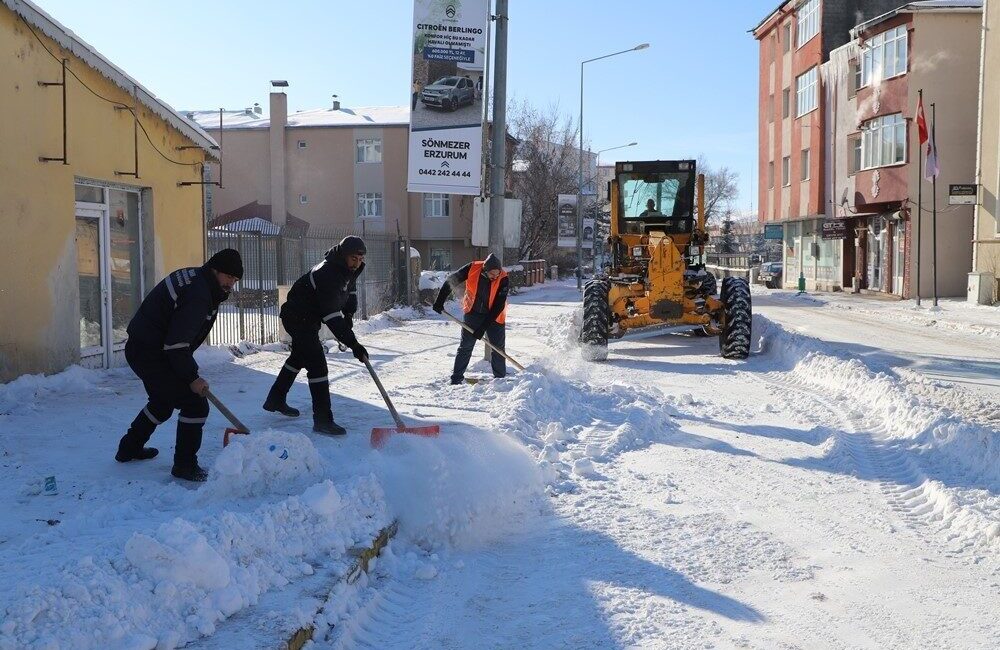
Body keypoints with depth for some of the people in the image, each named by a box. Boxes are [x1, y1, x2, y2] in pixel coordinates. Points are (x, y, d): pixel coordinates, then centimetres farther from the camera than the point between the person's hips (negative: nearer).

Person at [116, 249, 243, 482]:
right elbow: (176, 344, -27)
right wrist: (192, 377, -19)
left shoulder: (194, 278, 8)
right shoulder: (198, 295, -24)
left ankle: (129, 448, 45)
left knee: (163, 401, 29)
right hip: (152, 355, -11)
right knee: (195, 405, -8)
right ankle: (185, 465, 2)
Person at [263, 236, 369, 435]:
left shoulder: (349, 269, -5)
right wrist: (353, 344, -42)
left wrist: (349, 315, 3)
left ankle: (275, 400, 44)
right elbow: (332, 317, -39)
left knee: (300, 357, 25)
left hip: (310, 318, 11)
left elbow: (350, 289, 17)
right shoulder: (327, 275, -34)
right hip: (298, 318, -11)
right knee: (316, 363, -17)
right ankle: (322, 420, -16)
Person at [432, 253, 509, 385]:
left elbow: (498, 306, -23)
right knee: (465, 346, 3)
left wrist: (483, 327, -25)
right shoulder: (472, 269, -21)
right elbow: (451, 281, -8)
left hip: (494, 316, -1)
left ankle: (500, 378, 14)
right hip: (473, 313, 1)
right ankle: (457, 377, 9)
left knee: (498, 348, 1)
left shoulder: (503, 280, -24)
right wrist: (440, 301, -8)